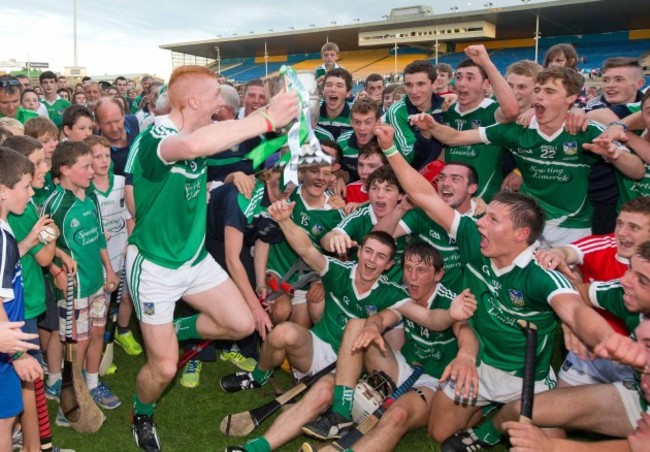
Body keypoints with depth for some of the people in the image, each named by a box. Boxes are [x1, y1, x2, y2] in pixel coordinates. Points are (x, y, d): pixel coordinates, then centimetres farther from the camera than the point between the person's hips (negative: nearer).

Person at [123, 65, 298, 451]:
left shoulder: (201, 133, -2)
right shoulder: (153, 138, -28)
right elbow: (193, 145, -50)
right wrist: (268, 119, -47)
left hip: (195, 257, 7)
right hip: (155, 265, -7)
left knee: (242, 324, 4)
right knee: (164, 367, 1)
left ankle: (178, 330, 31)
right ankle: (142, 416, 36)